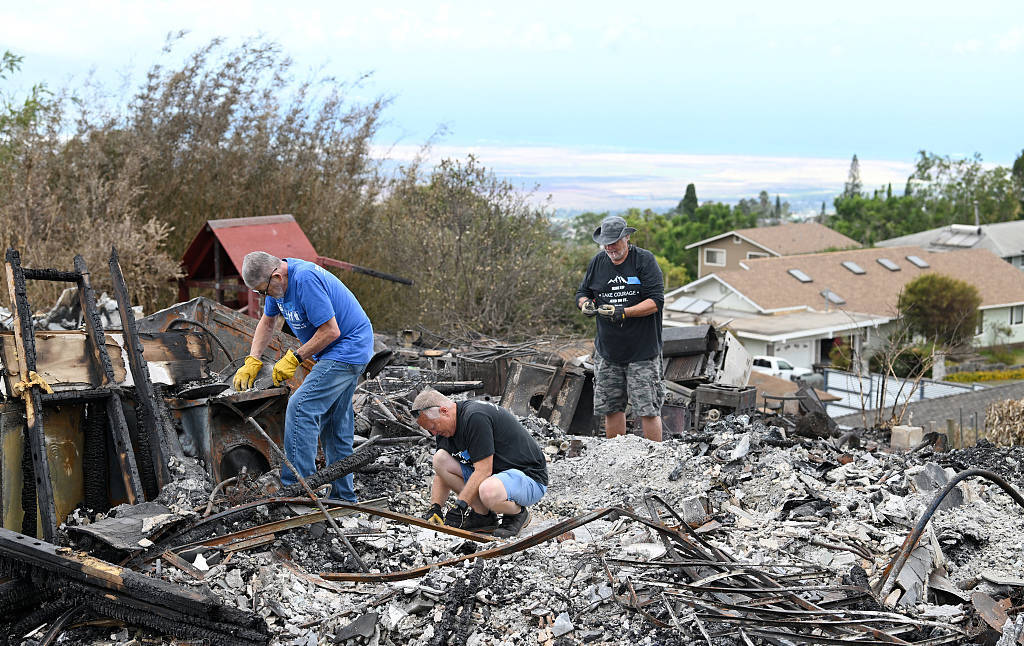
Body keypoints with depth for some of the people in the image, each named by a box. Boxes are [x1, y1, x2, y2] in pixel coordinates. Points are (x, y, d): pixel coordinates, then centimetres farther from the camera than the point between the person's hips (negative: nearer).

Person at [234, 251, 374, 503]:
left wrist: (294, 358, -16)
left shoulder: (305, 279, -26)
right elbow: (268, 322, 19)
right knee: (335, 423, 13)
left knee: (301, 408, -17)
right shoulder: (276, 281, 4)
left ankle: (296, 488, -16)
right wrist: (252, 362, 9)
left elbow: (331, 331, -25)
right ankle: (343, 495, 20)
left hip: (348, 348, -10)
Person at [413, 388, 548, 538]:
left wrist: (459, 507, -26)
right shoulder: (445, 430, 4)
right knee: (440, 458, -4)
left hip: (529, 476, -9)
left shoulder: (475, 417, -25)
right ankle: (483, 515, 2)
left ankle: (518, 513, -6)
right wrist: (435, 508, -6)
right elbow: (442, 472, 9)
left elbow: (483, 470, -27)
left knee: (488, 492, -41)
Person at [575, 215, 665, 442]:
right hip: (607, 351, 5)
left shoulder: (645, 260, -7)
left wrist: (624, 312, -23)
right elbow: (582, 293, 17)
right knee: (611, 407, 10)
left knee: (648, 409, -5)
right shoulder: (597, 262, 8)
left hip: (642, 351, -5)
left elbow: (656, 301, -12)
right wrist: (585, 304, -8)